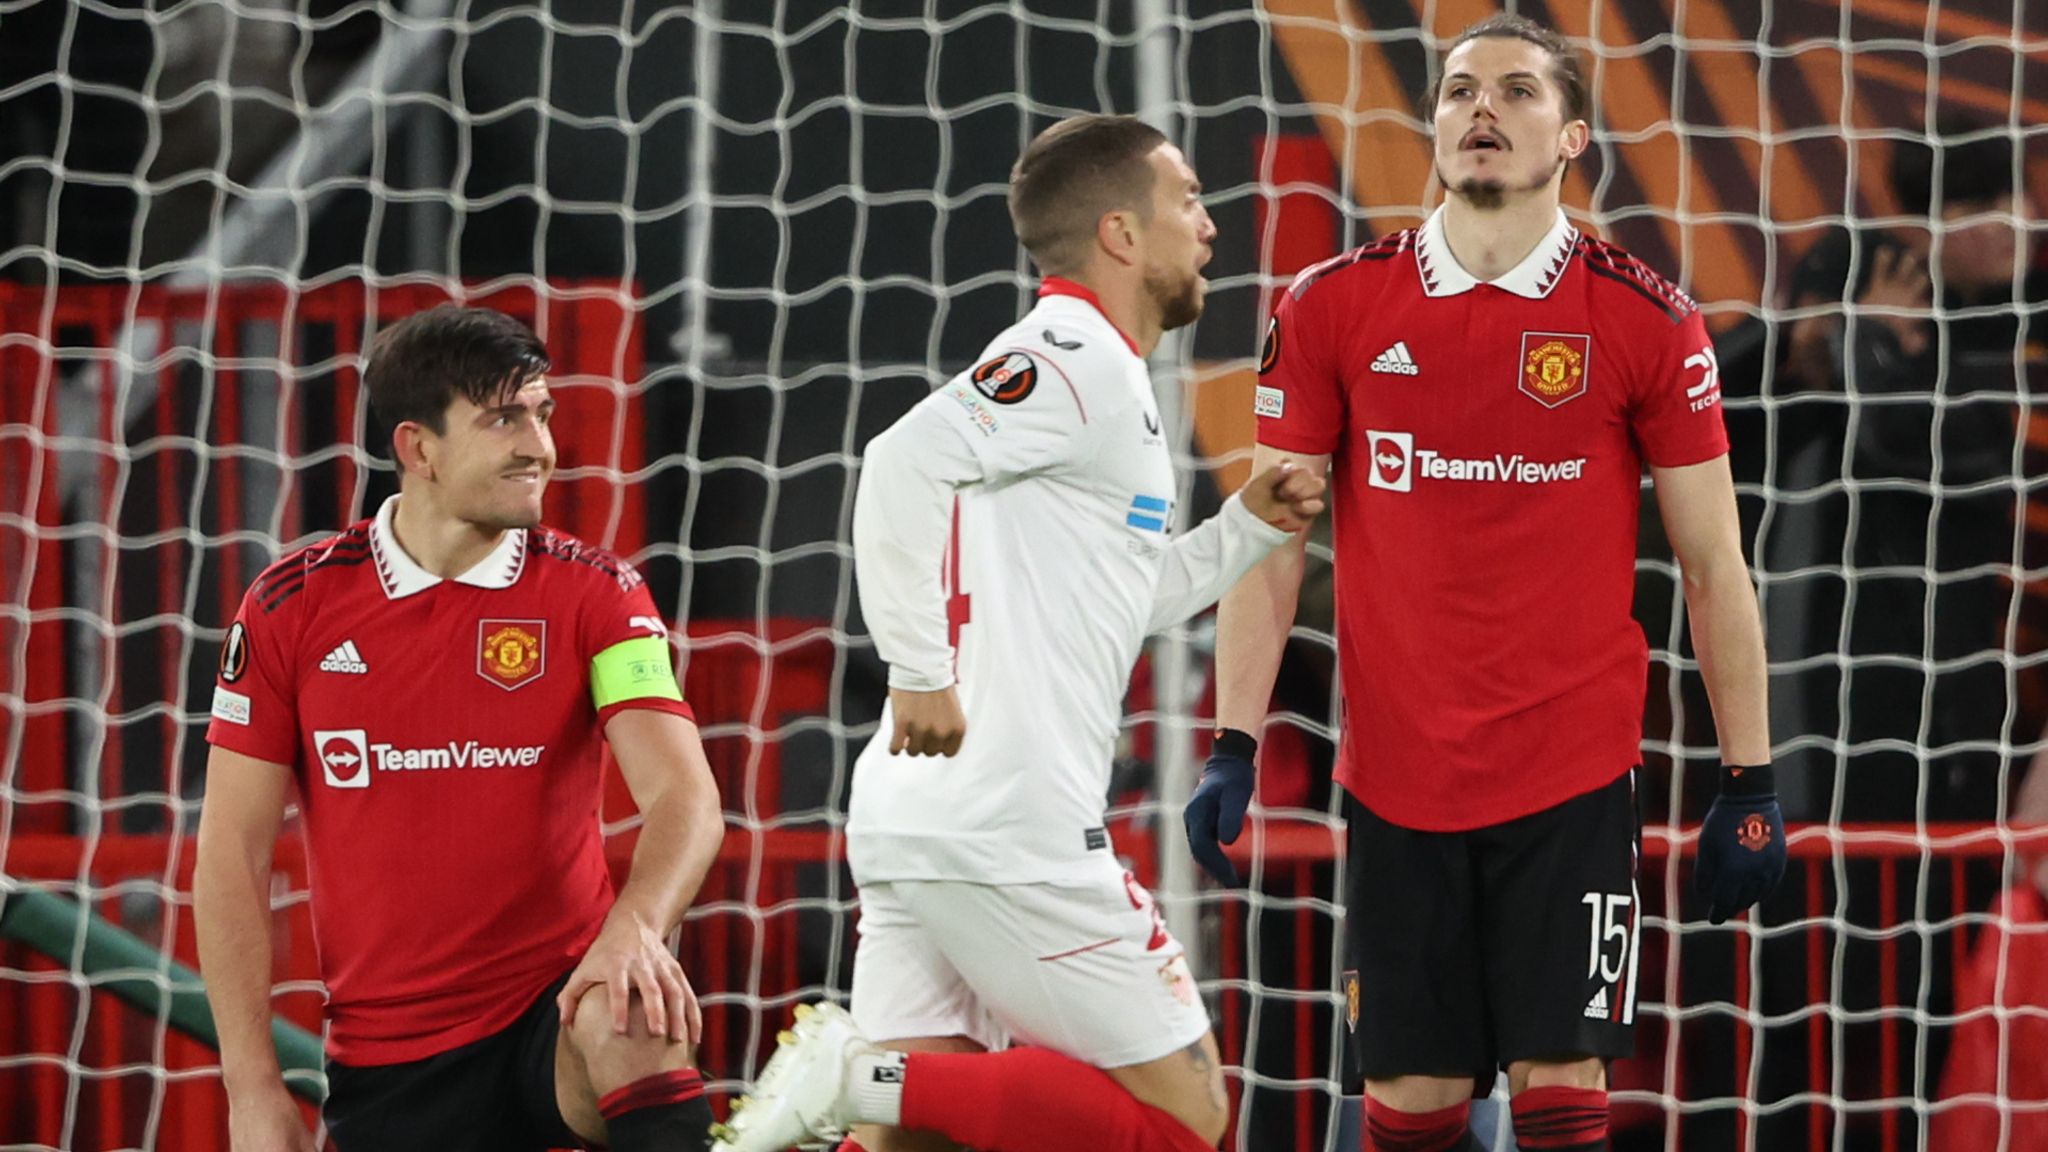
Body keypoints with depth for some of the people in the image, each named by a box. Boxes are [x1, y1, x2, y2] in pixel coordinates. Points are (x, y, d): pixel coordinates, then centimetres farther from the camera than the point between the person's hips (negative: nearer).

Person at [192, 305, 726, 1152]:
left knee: (633, 1019, -34)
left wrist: (634, 927, -36)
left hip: (554, 1017, -2)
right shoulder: (292, 605, -1)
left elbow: (684, 796, -14)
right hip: (385, 1065, 2)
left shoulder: (593, 592, -2)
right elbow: (233, 851, 3)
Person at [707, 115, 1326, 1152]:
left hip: (914, 826, 9)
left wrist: (1247, 526, 23)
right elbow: (905, 463, -24)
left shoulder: (1085, 369, 23)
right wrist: (922, 671, -21)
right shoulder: (1079, 359, -8)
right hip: (1008, 831, -9)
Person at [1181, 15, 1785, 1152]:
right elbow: (1269, 546, 6)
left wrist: (1749, 782, 1)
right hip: (1394, 786, 2)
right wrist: (1233, 746, -2)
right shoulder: (1330, 307, 3)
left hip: (1573, 781, -2)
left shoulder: (1646, 322, -1)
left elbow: (1714, 567, 3)